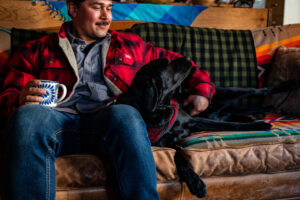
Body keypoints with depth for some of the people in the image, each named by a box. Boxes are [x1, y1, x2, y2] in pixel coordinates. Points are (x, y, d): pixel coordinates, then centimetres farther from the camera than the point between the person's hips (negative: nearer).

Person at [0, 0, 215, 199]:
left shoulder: (131, 45, 29)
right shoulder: (37, 50, 23)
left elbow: (175, 61, 34)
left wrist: (202, 89, 17)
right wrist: (21, 100, -9)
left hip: (108, 119, 0)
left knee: (125, 115, -37)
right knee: (28, 116, -36)